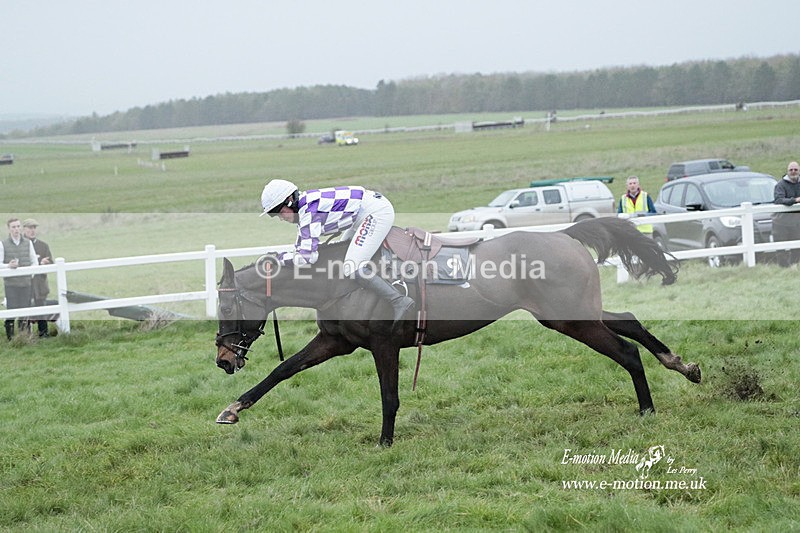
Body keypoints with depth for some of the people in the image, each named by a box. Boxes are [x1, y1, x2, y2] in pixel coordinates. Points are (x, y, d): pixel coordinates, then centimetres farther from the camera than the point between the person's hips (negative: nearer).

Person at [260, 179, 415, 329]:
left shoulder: (308, 211, -19)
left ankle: (399, 301, -15)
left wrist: (283, 258, -9)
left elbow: (308, 256, -23)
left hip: (377, 212, -11)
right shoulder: (302, 208, 11)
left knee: (351, 269, -18)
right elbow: (300, 248, 23)